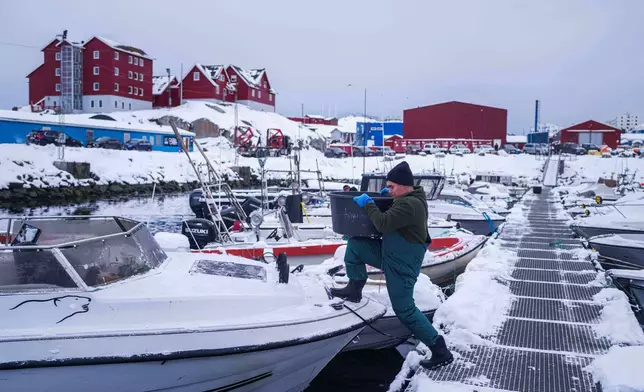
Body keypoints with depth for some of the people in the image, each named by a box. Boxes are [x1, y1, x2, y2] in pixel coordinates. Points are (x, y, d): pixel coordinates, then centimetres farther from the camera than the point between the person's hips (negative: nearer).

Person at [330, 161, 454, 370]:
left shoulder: (409, 205, -27)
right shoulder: (412, 197, 6)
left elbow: (384, 223, -32)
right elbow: (394, 216, 25)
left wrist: (368, 203, -18)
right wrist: (389, 194, 7)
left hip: (402, 264, -10)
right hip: (390, 253, 10)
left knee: (404, 310, 0)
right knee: (355, 244, 3)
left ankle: (440, 351, 11)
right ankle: (355, 288, 12)